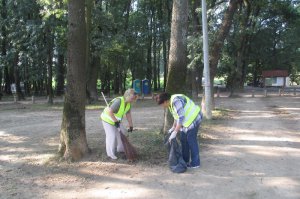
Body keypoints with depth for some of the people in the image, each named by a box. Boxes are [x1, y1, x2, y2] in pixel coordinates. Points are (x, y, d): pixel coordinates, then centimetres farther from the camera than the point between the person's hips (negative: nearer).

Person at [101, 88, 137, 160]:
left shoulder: (128, 104, -7)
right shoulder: (118, 101, -34)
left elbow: (128, 115, 2)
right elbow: (109, 112, -38)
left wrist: (131, 126, 4)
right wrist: (116, 121, -30)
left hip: (116, 120, 8)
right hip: (107, 119, -8)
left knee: (122, 133, 11)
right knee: (111, 136, -9)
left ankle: (121, 149, 29)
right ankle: (110, 153, 6)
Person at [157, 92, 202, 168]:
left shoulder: (176, 101, -27)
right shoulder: (171, 103, 5)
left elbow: (181, 118, -31)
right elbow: (177, 116, 17)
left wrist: (175, 132, -30)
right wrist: (173, 127, 12)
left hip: (193, 118, -10)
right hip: (188, 119, 10)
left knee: (191, 140, -6)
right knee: (183, 139, 11)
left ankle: (195, 163, 3)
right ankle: (185, 160, 23)